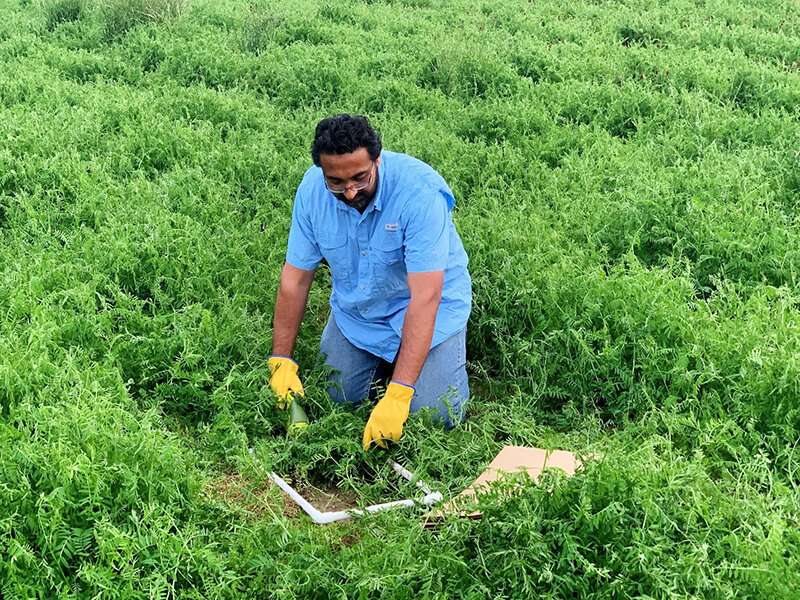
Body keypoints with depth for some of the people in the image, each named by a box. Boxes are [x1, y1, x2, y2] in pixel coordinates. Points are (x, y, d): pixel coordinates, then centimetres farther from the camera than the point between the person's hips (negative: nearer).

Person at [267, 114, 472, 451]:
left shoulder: (419, 191, -34)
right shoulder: (312, 190, -18)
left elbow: (425, 297, -36)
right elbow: (295, 278, -9)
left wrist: (397, 395, -40)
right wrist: (281, 361, -11)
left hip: (429, 307, -4)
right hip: (354, 311, 4)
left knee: (436, 417, -14)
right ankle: (384, 360, 28)